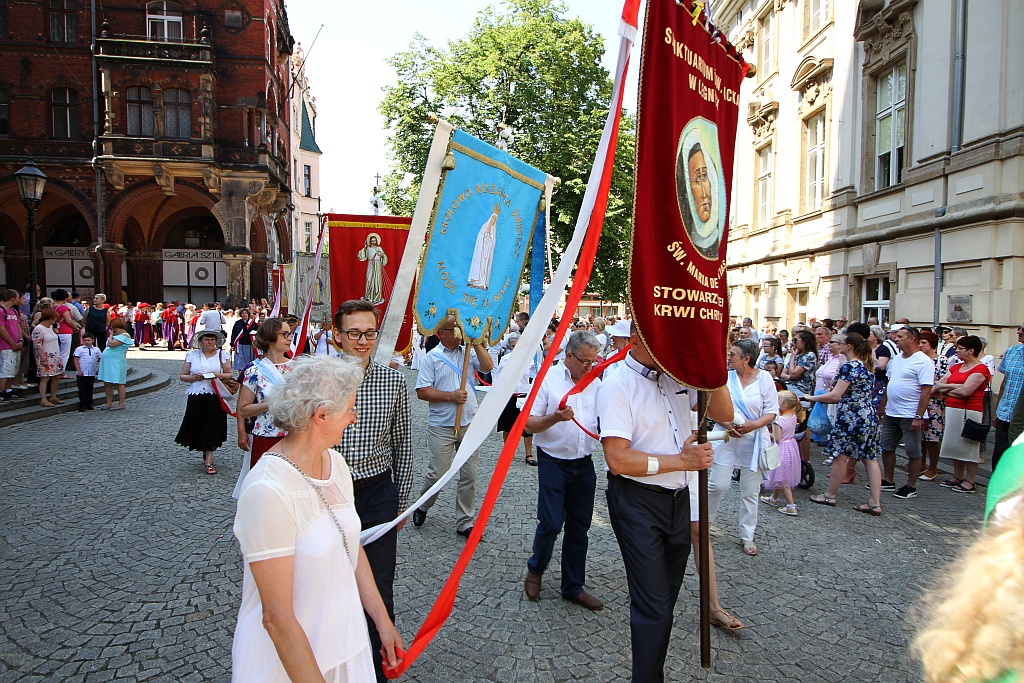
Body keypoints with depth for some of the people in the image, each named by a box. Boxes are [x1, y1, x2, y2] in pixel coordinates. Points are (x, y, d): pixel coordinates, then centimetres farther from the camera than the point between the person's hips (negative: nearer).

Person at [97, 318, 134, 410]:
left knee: (119, 383, -3)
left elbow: (111, 344, -20)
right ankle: (109, 404, 19)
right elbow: (109, 346, 22)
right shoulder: (116, 335, 18)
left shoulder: (124, 336, -13)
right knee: (107, 384, 11)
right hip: (107, 362, 10)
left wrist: (111, 335, -7)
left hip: (117, 363, -10)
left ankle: (121, 404, 3)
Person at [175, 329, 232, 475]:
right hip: (196, 397, 1)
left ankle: (208, 461, 1)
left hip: (215, 397, -1)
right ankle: (206, 453, 30)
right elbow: (182, 376, 8)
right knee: (198, 425, 5)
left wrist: (218, 375, -13)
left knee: (212, 426, -5)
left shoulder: (222, 355, 7)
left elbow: (229, 375, 6)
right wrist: (194, 377, -11)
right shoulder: (192, 355, 8)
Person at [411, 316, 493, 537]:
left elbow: (488, 366, -7)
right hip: (441, 426, -4)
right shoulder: (432, 357, -3)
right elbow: (422, 391, -9)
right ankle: (422, 507, 31)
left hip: (470, 424, 4)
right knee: (437, 473, 1)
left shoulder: (469, 352, 9)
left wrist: (476, 342, -8)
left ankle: (465, 522, 19)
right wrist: (451, 396, -16)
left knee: (469, 475, 7)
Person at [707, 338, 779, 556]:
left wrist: (753, 425, -19)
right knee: (718, 485, -2)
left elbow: (772, 412, -2)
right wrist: (726, 424, -17)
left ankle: (747, 536, 22)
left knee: (750, 491, 8)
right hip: (726, 438, 0)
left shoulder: (764, 378, -3)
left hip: (753, 440, 0)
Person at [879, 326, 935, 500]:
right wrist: (882, 406, 17)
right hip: (891, 413, 8)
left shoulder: (924, 362, -13)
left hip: (910, 416, -8)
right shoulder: (896, 358, 11)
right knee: (887, 448, 14)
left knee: (913, 453, 4)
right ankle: (888, 481, 26)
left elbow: (926, 392, -17)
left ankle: (911, 487, 14)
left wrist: (919, 417, -21)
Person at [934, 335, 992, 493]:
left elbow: (965, 391, -19)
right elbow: (938, 385, 7)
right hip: (952, 409, 8)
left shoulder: (980, 369, -9)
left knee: (969, 445, -1)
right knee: (955, 444, 13)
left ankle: (970, 482, 6)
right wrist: (954, 387, -10)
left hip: (969, 411, -8)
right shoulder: (956, 367, 15)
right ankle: (958, 478, 23)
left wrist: (946, 389, -5)